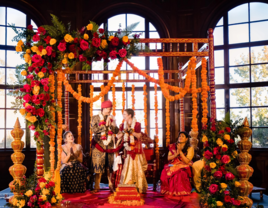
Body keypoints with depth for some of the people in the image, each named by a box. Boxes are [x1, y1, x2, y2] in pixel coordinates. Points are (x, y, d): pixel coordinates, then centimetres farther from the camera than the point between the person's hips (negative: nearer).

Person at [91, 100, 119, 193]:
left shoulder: (112, 118, 12)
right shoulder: (95, 118, 0)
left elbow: (116, 131, 5)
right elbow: (94, 129, -13)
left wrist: (112, 124, -10)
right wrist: (105, 125, -13)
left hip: (109, 145, 3)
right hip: (99, 144, -3)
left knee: (110, 166, 6)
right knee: (98, 166, -4)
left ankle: (110, 185, 16)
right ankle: (97, 187, 2)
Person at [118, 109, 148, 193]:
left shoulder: (137, 124, -1)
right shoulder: (123, 125, 9)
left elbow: (138, 136, -11)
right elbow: (118, 136, 1)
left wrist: (130, 129, -17)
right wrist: (124, 130, -13)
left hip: (136, 149, -3)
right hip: (127, 149, 3)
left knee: (137, 167, -3)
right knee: (127, 167, -3)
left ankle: (138, 187, 4)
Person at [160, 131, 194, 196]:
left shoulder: (190, 149, 0)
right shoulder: (173, 146, 12)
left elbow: (186, 161, -9)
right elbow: (168, 158, 8)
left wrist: (180, 151, -15)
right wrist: (176, 154, -10)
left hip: (183, 167, -3)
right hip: (173, 165, 3)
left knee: (179, 174, -37)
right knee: (165, 172, -29)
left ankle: (180, 191, -19)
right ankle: (168, 190, -16)